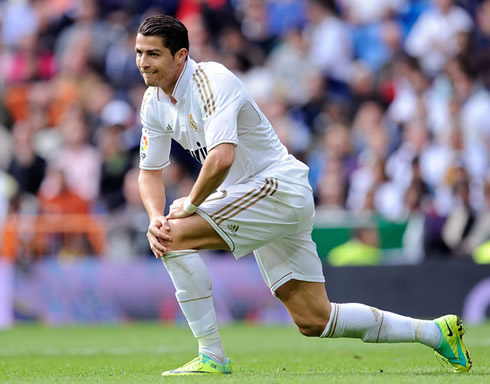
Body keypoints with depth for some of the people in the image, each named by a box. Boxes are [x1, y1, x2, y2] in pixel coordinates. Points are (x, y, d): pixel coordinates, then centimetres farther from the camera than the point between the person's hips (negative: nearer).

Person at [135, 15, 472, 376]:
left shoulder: (212, 82, -20)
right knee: (314, 321, 8)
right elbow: (151, 170, 11)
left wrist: (189, 204, -19)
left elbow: (221, 158, -33)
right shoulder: (154, 102, 7)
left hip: (277, 187, -9)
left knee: (175, 236, -22)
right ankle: (435, 332, 20)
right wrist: (155, 217, -7)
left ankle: (211, 356, -16)